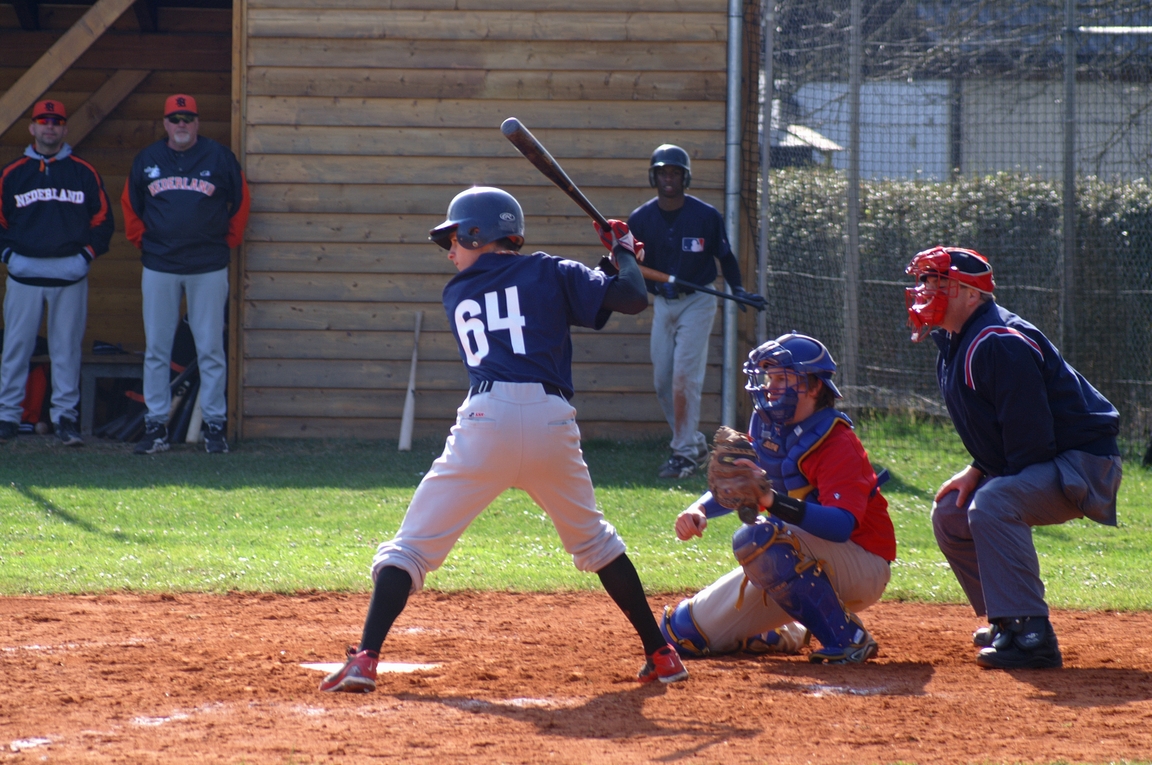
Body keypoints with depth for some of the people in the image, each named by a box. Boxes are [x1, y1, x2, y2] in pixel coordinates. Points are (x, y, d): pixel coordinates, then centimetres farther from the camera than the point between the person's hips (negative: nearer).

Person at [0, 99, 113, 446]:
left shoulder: (84, 173, 8)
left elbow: (102, 218, 10)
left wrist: (87, 253, -1)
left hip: (70, 274, 0)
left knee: (67, 348, 2)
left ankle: (65, 417, 6)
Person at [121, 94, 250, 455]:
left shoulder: (220, 158, 2)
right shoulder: (146, 160, 7)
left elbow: (241, 202, 10)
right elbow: (130, 205, 18)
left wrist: (228, 243, 7)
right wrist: (144, 242, 11)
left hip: (208, 268, -2)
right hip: (159, 267, 2)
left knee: (210, 348, -1)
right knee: (156, 349, 2)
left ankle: (215, 425, 4)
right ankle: (156, 426, 6)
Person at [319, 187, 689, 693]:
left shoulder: (456, 295, 20)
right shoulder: (550, 273, 14)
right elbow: (631, 299, 4)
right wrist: (624, 252, 25)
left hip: (486, 421, -1)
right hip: (552, 423, 1)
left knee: (412, 545, 3)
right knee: (593, 541, 24)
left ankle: (365, 659, -14)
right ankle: (661, 655, 24)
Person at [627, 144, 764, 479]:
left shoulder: (706, 216, -8)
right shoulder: (641, 219, -1)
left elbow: (725, 257, 1)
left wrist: (738, 289, -12)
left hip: (697, 301, -4)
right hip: (662, 303, 4)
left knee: (684, 376, -13)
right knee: (662, 380, 6)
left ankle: (685, 453, -7)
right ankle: (696, 445, 21)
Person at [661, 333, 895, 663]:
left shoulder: (838, 444, -23)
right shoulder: (767, 428, 1)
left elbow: (840, 526, -37)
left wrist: (772, 499, -51)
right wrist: (700, 510, -9)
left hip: (863, 568, -8)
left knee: (758, 539, -36)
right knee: (683, 633, 3)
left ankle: (847, 638, -23)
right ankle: (792, 636, 28)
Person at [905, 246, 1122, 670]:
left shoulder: (1000, 344, -23)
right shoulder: (954, 344, 10)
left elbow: (1031, 437, -27)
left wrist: (982, 476, -17)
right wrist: (977, 471, 6)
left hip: (1083, 463, -11)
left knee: (992, 505, -32)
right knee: (950, 515, 14)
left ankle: (1032, 636, -32)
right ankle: (1005, 622, 23)